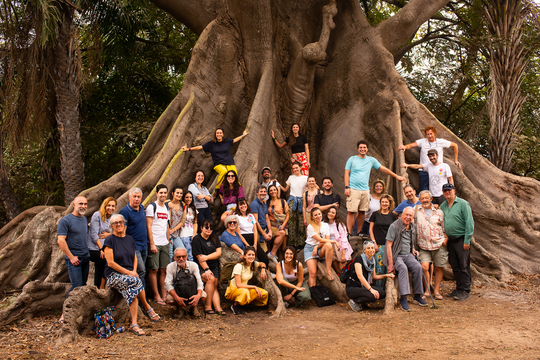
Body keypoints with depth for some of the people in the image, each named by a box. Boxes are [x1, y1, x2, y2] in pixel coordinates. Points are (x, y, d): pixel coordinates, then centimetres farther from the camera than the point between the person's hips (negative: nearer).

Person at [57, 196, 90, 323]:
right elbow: (61, 240, -15)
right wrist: (71, 257, -15)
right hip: (74, 259, -7)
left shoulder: (84, 219, 14)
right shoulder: (65, 220, -9)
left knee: (83, 285, 7)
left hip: (85, 257, 7)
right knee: (77, 286, -12)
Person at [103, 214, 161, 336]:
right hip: (114, 275, -4)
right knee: (136, 281, -34)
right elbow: (110, 263, -9)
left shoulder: (130, 239, 15)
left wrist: (134, 271, 0)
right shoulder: (109, 240, -3)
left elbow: (135, 258, 21)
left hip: (130, 274, 5)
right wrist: (128, 272, -14)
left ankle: (134, 324, -29)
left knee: (132, 291, -30)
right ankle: (147, 308, -15)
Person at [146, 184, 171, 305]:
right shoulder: (151, 207, -5)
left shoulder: (166, 207, 15)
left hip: (164, 243, 6)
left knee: (164, 270, 6)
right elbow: (148, 226, -10)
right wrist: (152, 244, -15)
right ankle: (156, 296, 0)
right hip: (155, 243, -6)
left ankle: (164, 295, 11)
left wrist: (168, 240, 14)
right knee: (153, 270, -3)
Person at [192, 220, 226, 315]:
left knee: (214, 286, -10)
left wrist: (207, 257, -12)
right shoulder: (196, 239, -3)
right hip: (201, 267, -5)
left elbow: (219, 252, 4)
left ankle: (218, 308, -22)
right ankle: (207, 306, -23)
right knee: (211, 279, -28)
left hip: (214, 267, 5)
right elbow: (199, 257, -11)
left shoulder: (214, 239, 14)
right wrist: (206, 270, -21)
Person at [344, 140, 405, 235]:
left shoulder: (371, 160, 13)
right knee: (351, 212, -9)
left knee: (362, 212, 5)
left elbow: (383, 169, 19)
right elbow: (347, 174, 2)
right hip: (353, 189, -4)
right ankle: (349, 233, -9)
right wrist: (347, 187, -8)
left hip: (365, 190, 4)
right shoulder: (352, 159, 4)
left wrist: (396, 176, 20)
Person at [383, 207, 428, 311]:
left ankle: (417, 296, -8)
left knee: (418, 267, -21)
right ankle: (403, 298, -33)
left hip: (408, 255, 6)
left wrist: (413, 250, 8)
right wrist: (390, 264, -18)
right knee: (403, 268, -33)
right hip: (396, 255, -6)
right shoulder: (394, 226, -11)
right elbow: (389, 245, -13)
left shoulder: (413, 227, 10)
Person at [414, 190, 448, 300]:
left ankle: (436, 291, 16)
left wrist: (446, 238, -3)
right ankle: (427, 290, 3)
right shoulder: (416, 210, 6)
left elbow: (445, 227, 10)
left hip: (439, 245, 1)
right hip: (424, 245, 0)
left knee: (438, 268, 5)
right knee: (424, 267, -13)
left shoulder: (439, 212, 6)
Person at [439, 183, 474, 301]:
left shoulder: (463, 204, -8)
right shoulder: (442, 206, 10)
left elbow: (470, 223, -11)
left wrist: (467, 240, -15)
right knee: (455, 267, 11)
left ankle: (466, 291, 1)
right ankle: (459, 288, 20)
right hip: (450, 240, 6)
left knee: (464, 266, -4)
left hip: (461, 239, -6)